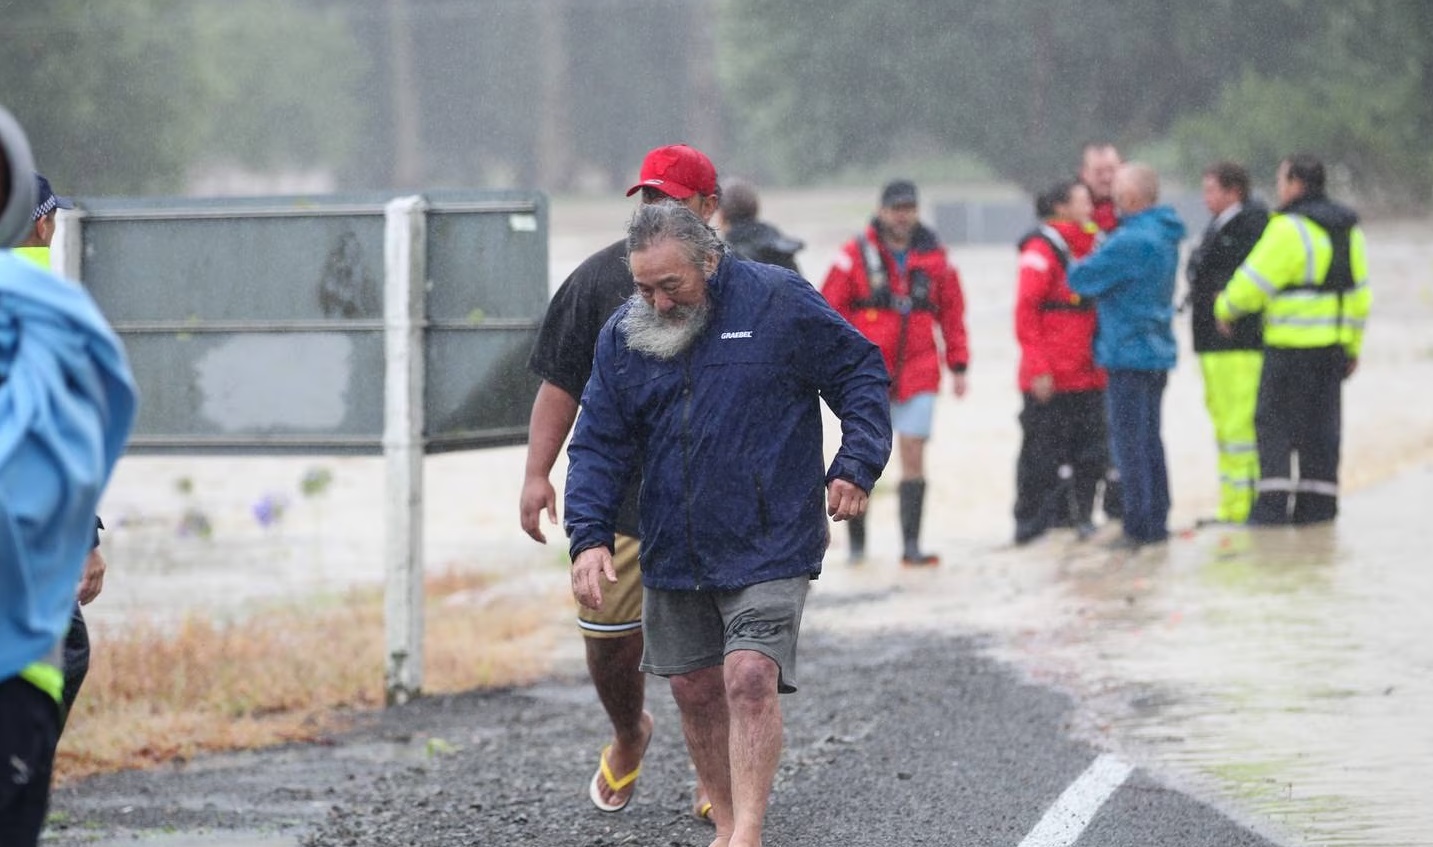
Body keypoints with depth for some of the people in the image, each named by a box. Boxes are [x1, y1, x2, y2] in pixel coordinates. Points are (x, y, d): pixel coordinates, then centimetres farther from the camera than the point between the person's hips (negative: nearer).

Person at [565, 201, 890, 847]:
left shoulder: (780, 303, -7)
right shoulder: (623, 336, 4)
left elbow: (862, 376, 2)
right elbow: (598, 445, 6)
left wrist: (856, 467, -9)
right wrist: (590, 537, -7)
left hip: (768, 545, -5)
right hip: (673, 552, 5)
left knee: (750, 679, -17)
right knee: (695, 689, 10)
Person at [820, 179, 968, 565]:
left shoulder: (934, 257, 6)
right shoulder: (856, 255, -1)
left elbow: (953, 312, 12)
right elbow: (829, 309, 0)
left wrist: (958, 365, 9)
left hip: (918, 373, 1)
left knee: (914, 457, -5)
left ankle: (911, 544, -4)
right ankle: (856, 540, 18)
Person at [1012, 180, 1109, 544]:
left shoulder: (1088, 247, 15)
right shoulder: (1042, 250, -10)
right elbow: (1026, 311, -14)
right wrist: (1038, 368, -19)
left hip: (1087, 375, 8)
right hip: (1050, 380, -8)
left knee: (1090, 452, 7)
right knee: (1042, 454, -2)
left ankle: (1078, 516, 16)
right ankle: (1032, 525, 5)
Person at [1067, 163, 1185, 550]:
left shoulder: (1131, 242, -20)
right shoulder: (1164, 236, 9)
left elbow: (1081, 278, -14)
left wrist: (1078, 265, 6)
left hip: (1129, 354, -9)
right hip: (1158, 351, 9)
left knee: (1130, 443, -4)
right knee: (1149, 440, 16)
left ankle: (1139, 526, -2)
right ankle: (1156, 521, 20)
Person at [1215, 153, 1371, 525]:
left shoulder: (1289, 229, -14)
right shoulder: (1348, 230, 12)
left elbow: (1253, 283, -12)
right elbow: (1358, 294, 16)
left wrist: (1225, 309, 7)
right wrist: (1352, 347, 22)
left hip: (1291, 346, -7)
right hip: (1333, 346, 7)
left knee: (1275, 423, -1)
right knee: (1322, 424, 11)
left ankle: (1273, 503, -7)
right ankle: (1318, 505, 12)